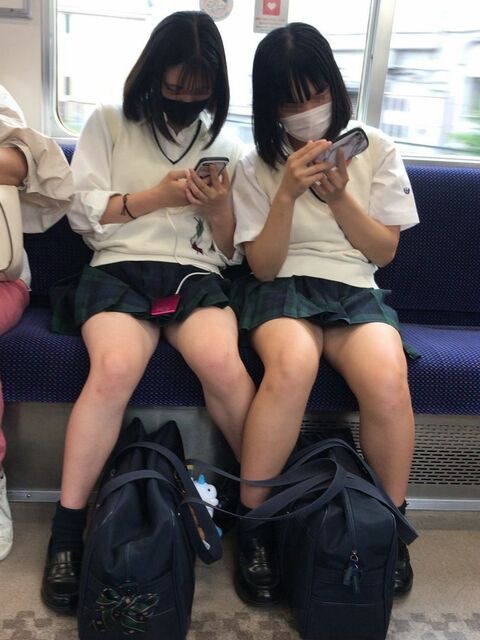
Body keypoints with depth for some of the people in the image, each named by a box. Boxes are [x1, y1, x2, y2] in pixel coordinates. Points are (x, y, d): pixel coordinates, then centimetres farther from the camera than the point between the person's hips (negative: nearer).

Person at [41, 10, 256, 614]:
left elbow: (231, 249, 16)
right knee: (115, 367, -34)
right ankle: (66, 529, -18)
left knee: (224, 364, -32)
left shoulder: (224, 144, 19)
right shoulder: (110, 123, 14)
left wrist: (216, 206, -5)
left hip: (196, 273, 2)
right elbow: (82, 213, 4)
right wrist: (155, 196, -7)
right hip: (118, 268, -1)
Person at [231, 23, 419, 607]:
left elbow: (385, 251, 7)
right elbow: (264, 266, 0)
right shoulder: (257, 165, 5)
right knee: (292, 366, -37)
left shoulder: (375, 149, 7)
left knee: (388, 381, -32)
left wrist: (339, 195, -8)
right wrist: (287, 193, -14)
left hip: (355, 290, 1)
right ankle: (252, 524, -18)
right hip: (282, 288, -1)